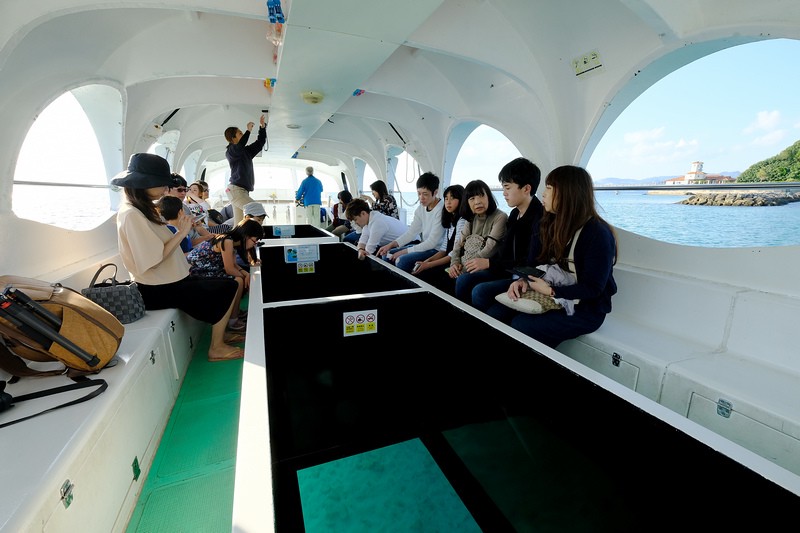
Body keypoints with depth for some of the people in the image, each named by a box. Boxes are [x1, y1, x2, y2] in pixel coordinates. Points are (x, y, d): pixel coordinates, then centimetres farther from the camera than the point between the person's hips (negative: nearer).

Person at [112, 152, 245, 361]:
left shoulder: (142, 209, 10)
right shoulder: (131, 215, -20)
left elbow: (160, 246, 9)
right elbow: (154, 259, -25)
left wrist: (180, 230, 0)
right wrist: (181, 233, -19)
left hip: (167, 280, 10)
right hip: (159, 289, -9)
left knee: (227, 285, 8)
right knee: (227, 289, -9)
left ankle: (219, 335, 18)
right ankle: (217, 348, 2)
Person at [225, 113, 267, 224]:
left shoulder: (246, 150, 18)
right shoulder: (230, 151, -3)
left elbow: (260, 142, 25)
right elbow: (239, 147, -26)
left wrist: (262, 126, 16)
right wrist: (248, 130, -17)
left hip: (243, 190, 8)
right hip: (236, 190, -8)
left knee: (239, 223, 2)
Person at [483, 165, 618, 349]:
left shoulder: (598, 234, -15)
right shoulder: (548, 225, 5)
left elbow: (592, 288, -16)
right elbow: (533, 263, 7)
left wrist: (551, 291, -21)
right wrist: (523, 280, -14)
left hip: (586, 308, -6)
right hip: (549, 297, 6)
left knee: (520, 325, -27)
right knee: (495, 313, -15)